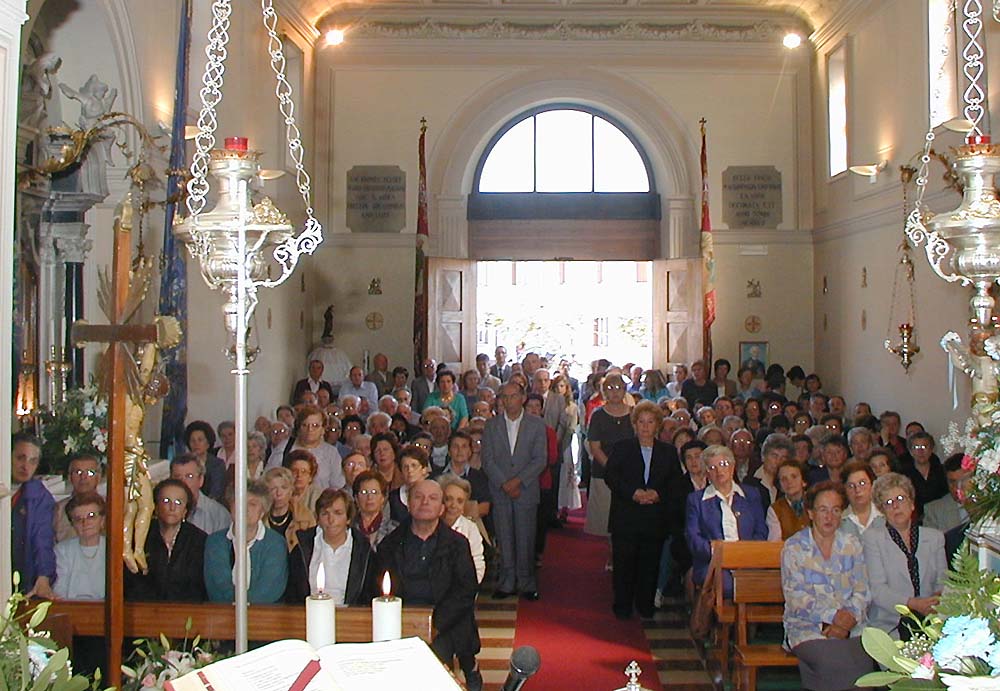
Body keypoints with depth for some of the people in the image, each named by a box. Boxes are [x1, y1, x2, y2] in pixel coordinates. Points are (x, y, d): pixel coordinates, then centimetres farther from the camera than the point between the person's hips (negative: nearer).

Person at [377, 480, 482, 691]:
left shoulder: (457, 543, 9)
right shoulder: (391, 543, 14)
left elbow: (466, 590, 1)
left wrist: (435, 623, -11)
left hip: (444, 625, -2)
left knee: (436, 652, -29)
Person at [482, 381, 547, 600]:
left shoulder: (536, 424, 3)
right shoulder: (491, 425, 6)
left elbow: (540, 460, -3)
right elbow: (487, 460, 1)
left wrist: (517, 481, -13)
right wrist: (504, 484, -10)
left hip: (526, 490, -1)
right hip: (500, 492, 1)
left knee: (526, 539, 2)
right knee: (504, 540, 3)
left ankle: (527, 583, 13)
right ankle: (506, 583, 11)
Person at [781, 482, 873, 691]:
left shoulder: (852, 545, 14)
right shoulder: (794, 547, 4)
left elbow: (862, 592, 8)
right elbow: (795, 596, -4)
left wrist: (848, 620, -11)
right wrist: (833, 615, -16)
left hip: (851, 628, 3)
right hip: (807, 627, -2)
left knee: (864, 663, -27)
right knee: (835, 663, -31)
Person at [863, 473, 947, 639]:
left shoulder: (935, 538, 18)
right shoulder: (872, 538, 6)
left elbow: (942, 583, 12)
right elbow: (877, 589, -4)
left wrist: (939, 598, -12)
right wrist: (913, 603, -18)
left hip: (929, 624, 3)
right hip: (889, 626, -3)